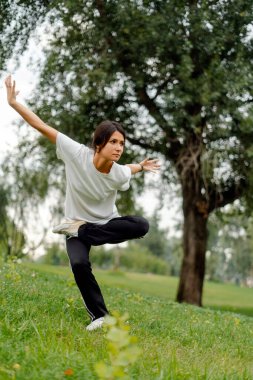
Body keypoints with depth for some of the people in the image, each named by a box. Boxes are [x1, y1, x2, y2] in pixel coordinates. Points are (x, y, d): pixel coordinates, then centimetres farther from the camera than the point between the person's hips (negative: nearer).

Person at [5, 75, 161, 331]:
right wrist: (13, 102, -24)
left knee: (141, 225, -28)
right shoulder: (77, 154, -27)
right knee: (79, 264, -31)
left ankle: (80, 232, -21)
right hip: (76, 222, -2)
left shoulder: (119, 175, -19)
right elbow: (43, 127, -24)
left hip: (107, 223, 2)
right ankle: (99, 316, -12)